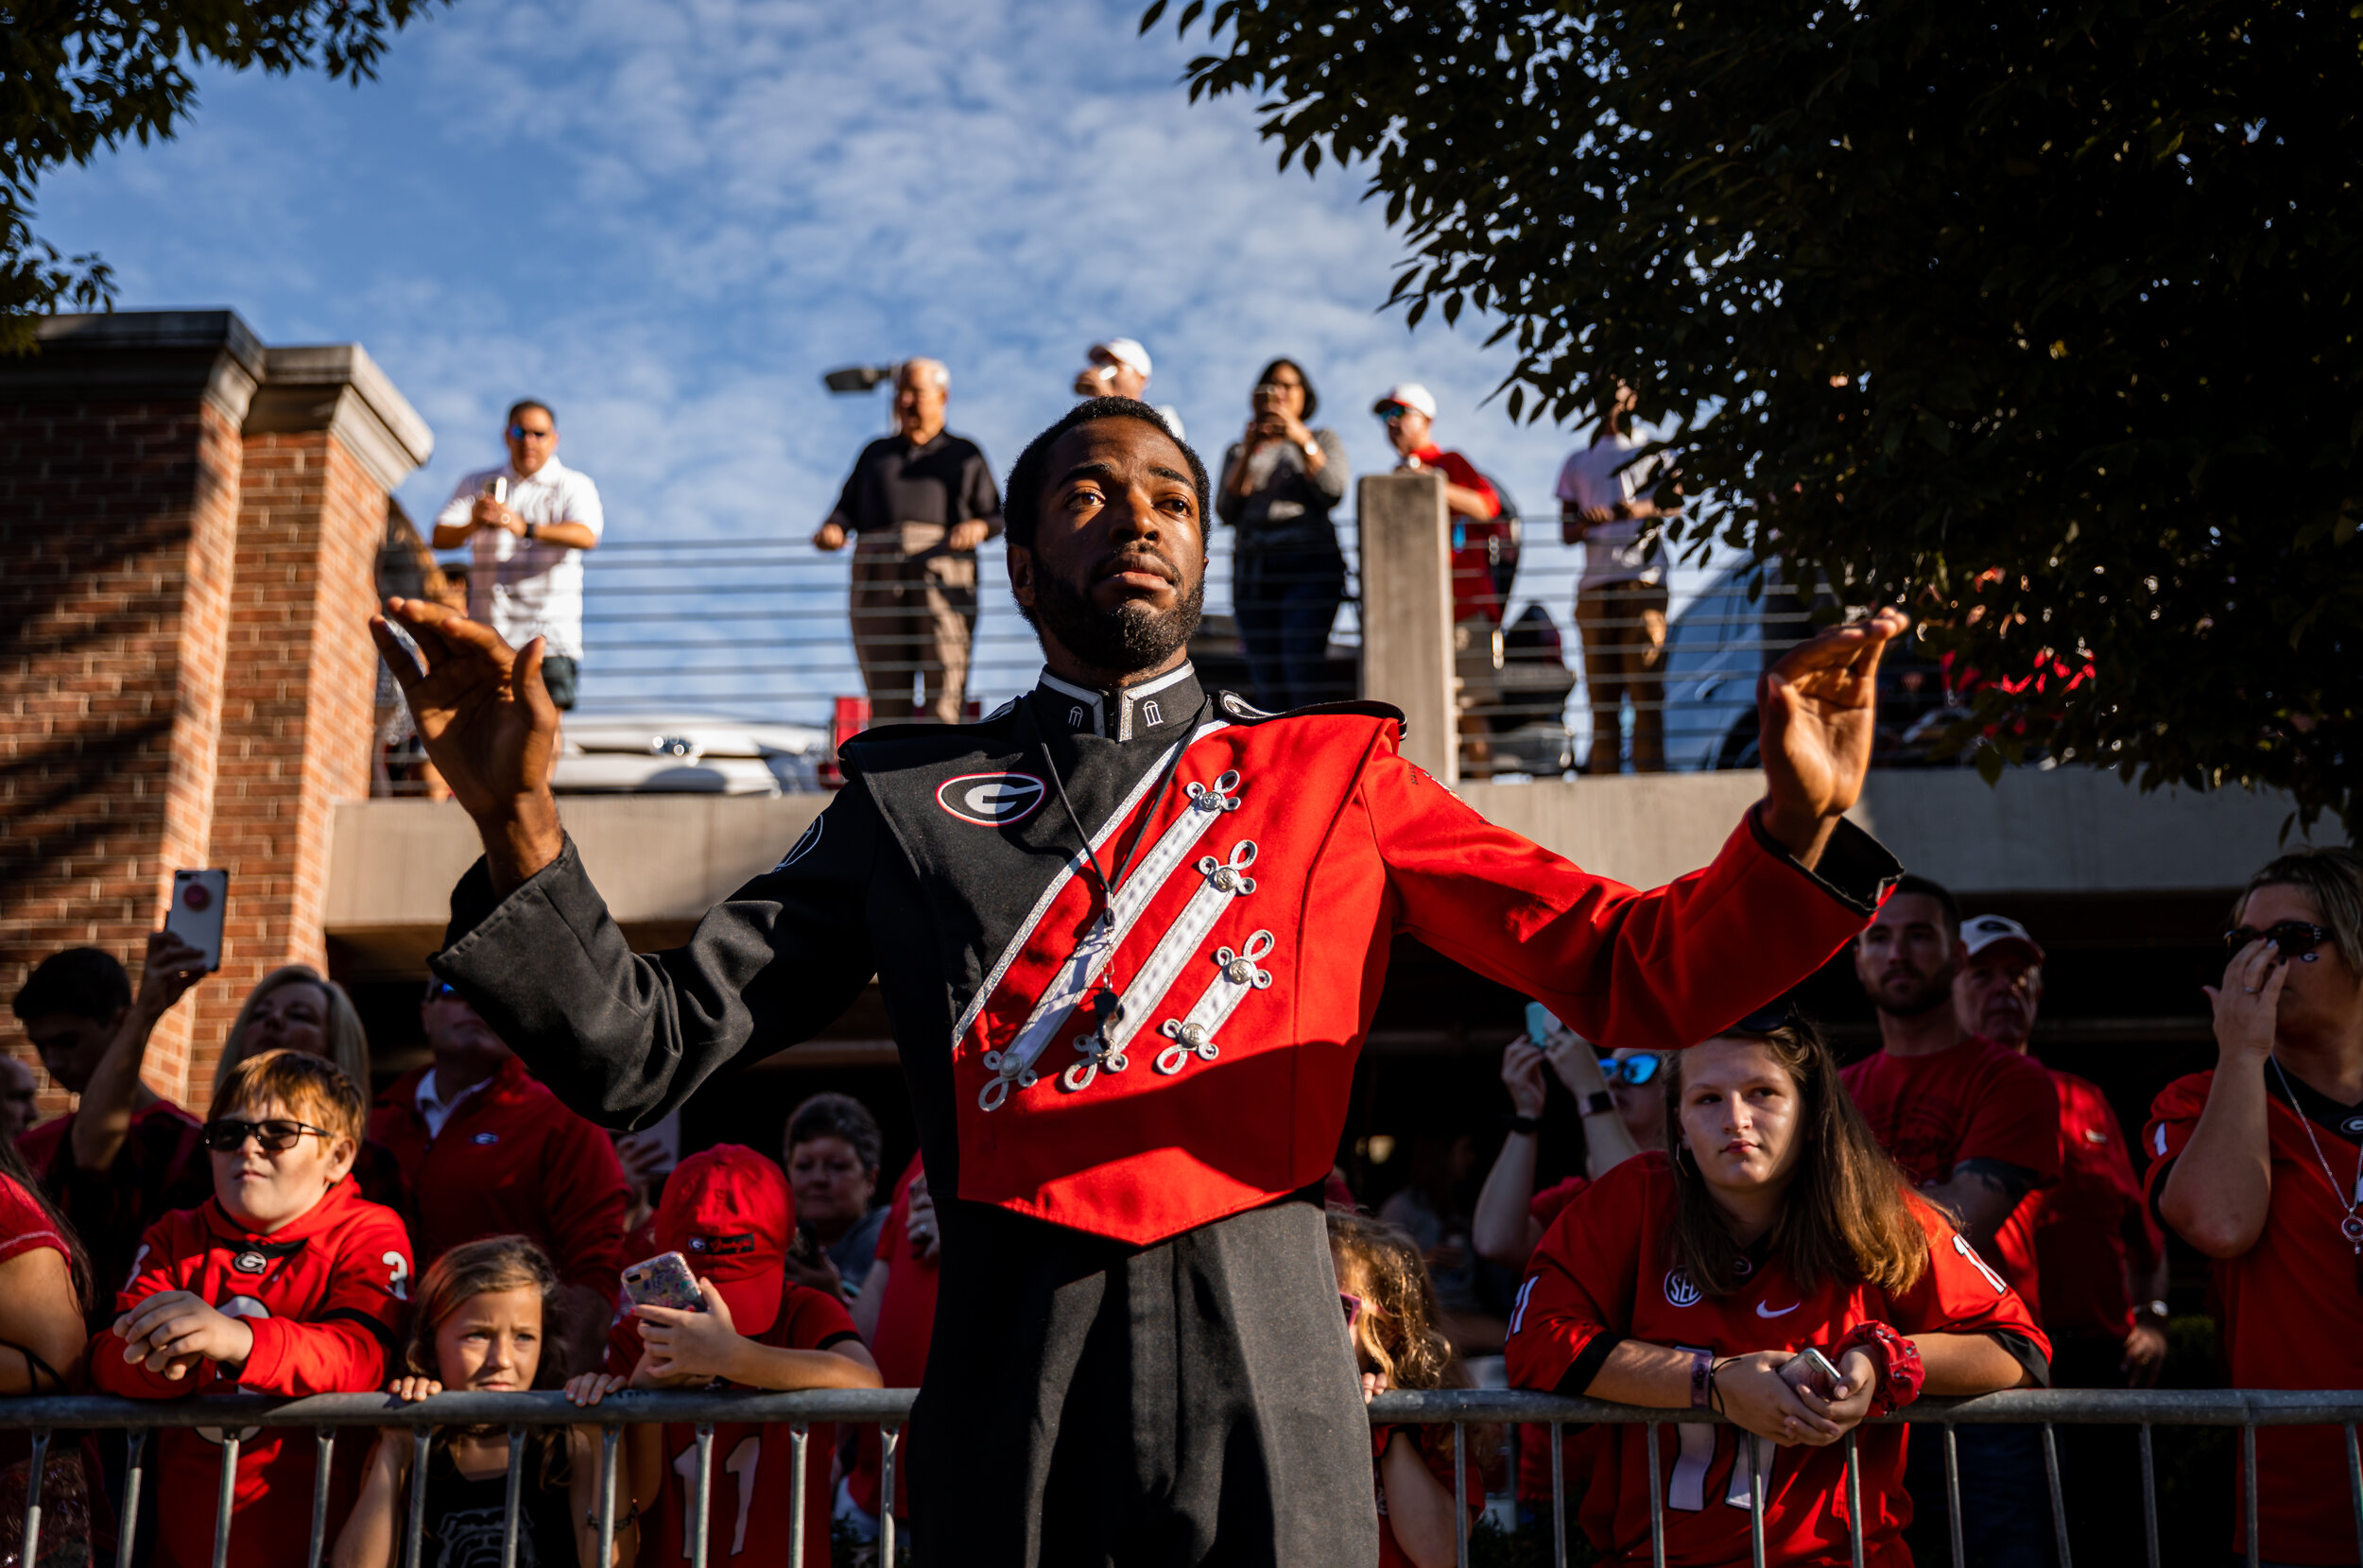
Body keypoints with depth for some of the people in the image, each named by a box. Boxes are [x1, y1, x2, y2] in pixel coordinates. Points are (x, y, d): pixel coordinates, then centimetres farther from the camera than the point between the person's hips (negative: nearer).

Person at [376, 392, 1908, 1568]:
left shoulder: (1336, 774, 12)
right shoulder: (913, 797, 12)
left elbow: (1636, 973, 5)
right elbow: (643, 1048, 6)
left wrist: (1796, 829, -14)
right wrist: (523, 827, -10)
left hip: (1263, 1368, 0)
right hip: (1009, 1366, 0)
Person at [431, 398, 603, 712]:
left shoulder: (574, 485, 7)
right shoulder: (477, 484, 17)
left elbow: (587, 535, -13)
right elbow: (440, 537, 5)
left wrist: (524, 528, -28)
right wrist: (472, 525, -18)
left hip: (549, 630, -2)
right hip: (487, 628, 3)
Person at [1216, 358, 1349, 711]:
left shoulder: (1322, 439, 17)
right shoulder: (1238, 451, 22)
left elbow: (1332, 492, -2)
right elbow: (1226, 512, 6)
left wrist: (1302, 440, -11)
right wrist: (1248, 453, -5)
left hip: (1309, 565, -3)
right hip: (1252, 570, 3)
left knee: (1302, 666, -22)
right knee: (1265, 679, -6)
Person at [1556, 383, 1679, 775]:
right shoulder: (1576, 463, 21)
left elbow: (1675, 500, 2)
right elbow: (1566, 532, 14)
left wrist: (1642, 509, -17)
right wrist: (1585, 524, -9)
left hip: (1644, 579, -2)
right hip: (1594, 586, 2)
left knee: (1645, 681, -10)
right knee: (1600, 684, -2)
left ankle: (1650, 769, -9)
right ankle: (1602, 774, -1)